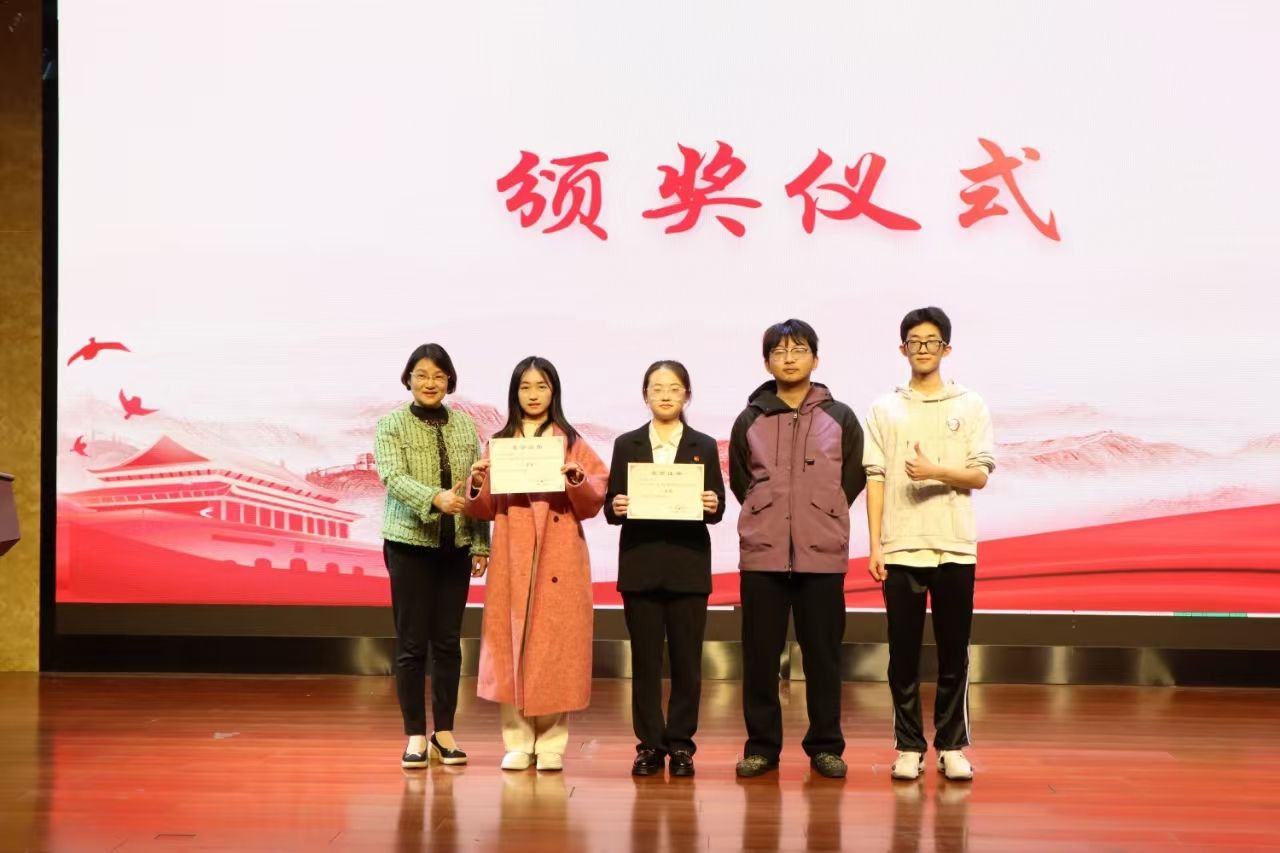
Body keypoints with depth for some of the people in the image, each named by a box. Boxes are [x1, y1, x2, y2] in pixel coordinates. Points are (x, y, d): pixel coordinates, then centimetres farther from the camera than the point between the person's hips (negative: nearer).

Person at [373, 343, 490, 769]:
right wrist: (436, 498, -33)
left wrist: (481, 543, 2)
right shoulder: (390, 426, -2)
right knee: (412, 642, 0)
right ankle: (415, 735, 8)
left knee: (448, 640, 7)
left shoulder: (466, 426, 9)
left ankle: (444, 731, 16)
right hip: (410, 543, -3)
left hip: (456, 546, 3)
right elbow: (394, 477, -17)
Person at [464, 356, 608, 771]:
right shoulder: (499, 443, 10)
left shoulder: (571, 442, 5)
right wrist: (477, 485, -12)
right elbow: (485, 510, 7)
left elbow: (592, 505, 0)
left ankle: (551, 743, 4)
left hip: (559, 559, -1)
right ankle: (518, 742, 6)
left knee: (555, 644, -2)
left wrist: (577, 480, -18)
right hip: (512, 558, 2)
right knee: (511, 645, -1)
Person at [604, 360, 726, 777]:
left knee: (686, 659, 1)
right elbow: (612, 507, 5)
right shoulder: (627, 445, 8)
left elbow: (716, 509, 5)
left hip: (688, 566, 0)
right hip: (640, 564, 0)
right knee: (645, 659, 2)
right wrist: (616, 507, -16)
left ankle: (680, 743, 9)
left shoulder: (704, 446, 7)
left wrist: (712, 506, -17)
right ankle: (649, 743, 8)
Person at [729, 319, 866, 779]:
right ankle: (761, 745, 12)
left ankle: (825, 746, 13)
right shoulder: (749, 421, 7)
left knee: (823, 655, 3)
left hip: (823, 554, -1)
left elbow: (853, 478, 12)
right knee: (760, 655, 3)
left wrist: (822, 517, 9)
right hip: (762, 553, 1)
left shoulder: (840, 418, 5)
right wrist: (769, 517, 10)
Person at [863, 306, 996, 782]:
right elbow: (875, 479, 4)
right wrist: (874, 546, -3)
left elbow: (980, 476, 1)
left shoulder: (970, 407, 7)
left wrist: (936, 471, -18)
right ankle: (908, 747, 10)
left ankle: (952, 746, 12)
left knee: (954, 654, 3)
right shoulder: (885, 409, 8)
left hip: (955, 547, 0)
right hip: (900, 547, 0)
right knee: (904, 653, 2)